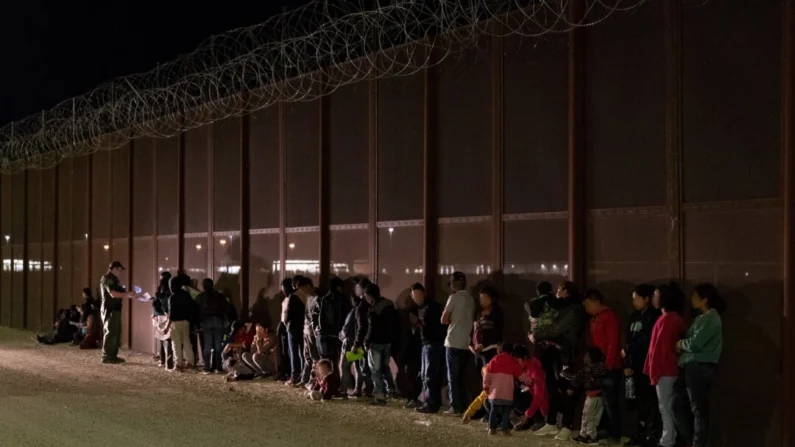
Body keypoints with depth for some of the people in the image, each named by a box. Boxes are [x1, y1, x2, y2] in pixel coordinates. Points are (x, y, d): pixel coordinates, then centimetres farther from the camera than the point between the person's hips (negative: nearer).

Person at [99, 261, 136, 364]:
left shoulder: (113, 279, 19)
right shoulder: (107, 279, -12)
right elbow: (113, 294, -21)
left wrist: (128, 294, 8)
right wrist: (128, 294, -14)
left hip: (115, 309, 10)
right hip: (110, 310, -10)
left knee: (116, 333, 11)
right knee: (111, 333, -8)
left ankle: (113, 356, 15)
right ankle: (107, 357, -6)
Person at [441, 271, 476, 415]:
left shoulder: (454, 297, -9)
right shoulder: (471, 298, 11)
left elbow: (444, 320, -7)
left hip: (454, 343, -6)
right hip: (466, 343, 6)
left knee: (453, 376, -1)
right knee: (462, 376, 13)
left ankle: (455, 407, -2)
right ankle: (462, 406, 12)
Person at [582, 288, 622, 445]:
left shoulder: (610, 316, -10)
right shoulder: (594, 319, 18)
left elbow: (613, 343, -15)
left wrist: (607, 365, -17)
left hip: (610, 368, -8)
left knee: (610, 402, -4)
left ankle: (614, 436, 2)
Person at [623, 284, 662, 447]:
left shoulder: (653, 316, -5)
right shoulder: (635, 317, 18)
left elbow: (646, 341, -11)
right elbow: (629, 341, 15)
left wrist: (627, 350, -1)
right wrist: (627, 364, 6)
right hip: (636, 365, 7)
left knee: (650, 400, -7)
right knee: (640, 401, 10)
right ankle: (641, 434, 16)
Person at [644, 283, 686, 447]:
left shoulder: (666, 319, -17)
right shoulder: (676, 318, 12)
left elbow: (660, 347, -19)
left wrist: (654, 372, -14)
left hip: (665, 370, -9)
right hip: (671, 369, 9)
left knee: (665, 406, -4)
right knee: (669, 406, 12)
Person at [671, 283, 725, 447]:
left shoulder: (711, 318, -11)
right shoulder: (701, 318, 19)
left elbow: (695, 344, -19)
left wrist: (680, 343, -2)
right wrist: (681, 346, -3)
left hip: (700, 368, -10)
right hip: (690, 367, 10)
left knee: (698, 409, -3)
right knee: (677, 404, 12)